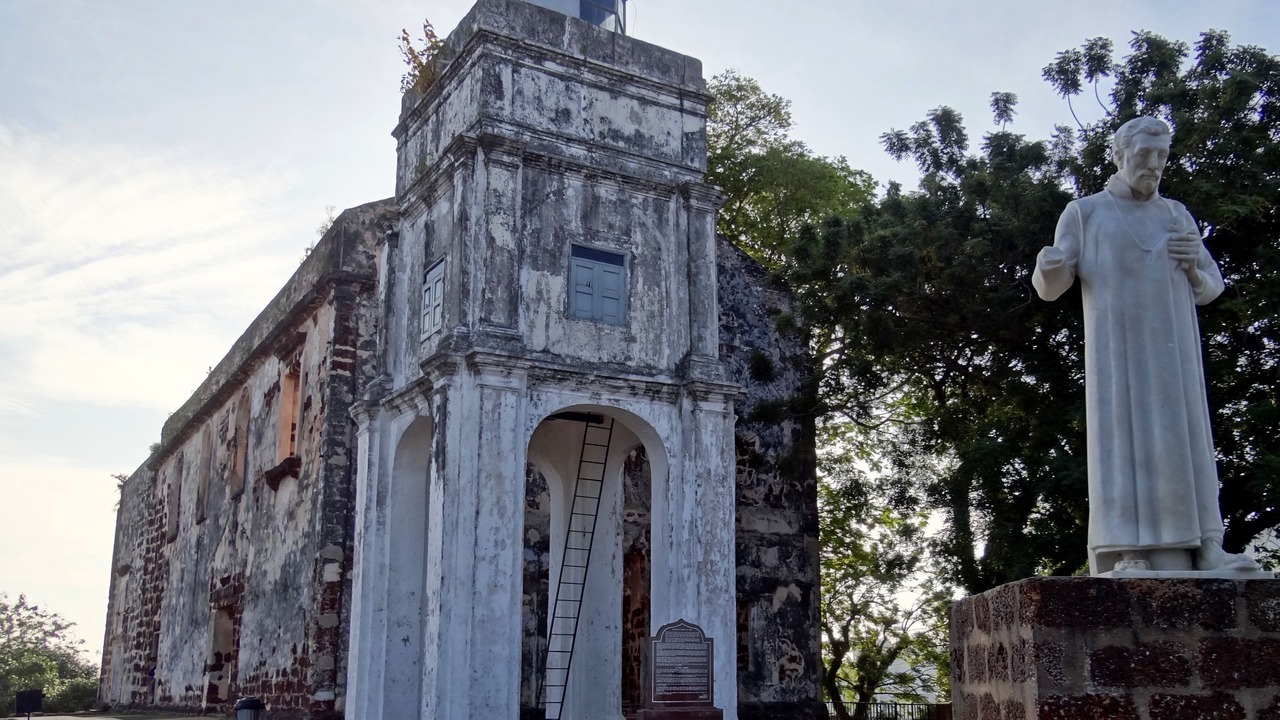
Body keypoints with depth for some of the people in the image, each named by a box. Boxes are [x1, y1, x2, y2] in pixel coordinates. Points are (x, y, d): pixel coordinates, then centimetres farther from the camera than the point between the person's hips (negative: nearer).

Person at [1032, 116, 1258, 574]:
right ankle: (1129, 554, -15)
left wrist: (1194, 263, -4)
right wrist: (1048, 267, -23)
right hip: (1118, 351, -4)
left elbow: (1209, 289, 19)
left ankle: (1204, 547, -5)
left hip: (1174, 352, 4)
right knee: (1124, 436, -11)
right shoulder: (1083, 213, 9)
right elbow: (1050, 288, 1)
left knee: (1184, 438, -3)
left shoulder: (1177, 215, 19)